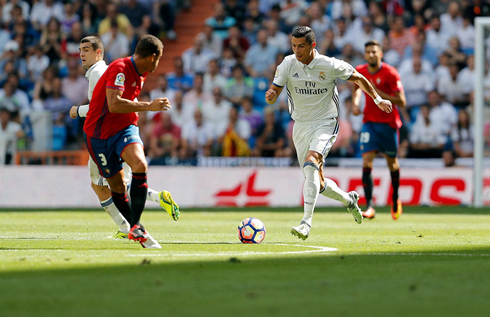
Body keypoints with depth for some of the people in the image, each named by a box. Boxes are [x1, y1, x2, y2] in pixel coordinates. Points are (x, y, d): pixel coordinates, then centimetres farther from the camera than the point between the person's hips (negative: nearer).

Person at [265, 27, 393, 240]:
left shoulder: (330, 65, -12)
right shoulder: (288, 65, -5)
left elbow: (358, 78, 3)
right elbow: (274, 92, -6)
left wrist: (378, 100, 11)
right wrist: (271, 95, -31)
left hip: (325, 124, -4)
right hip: (300, 125, 4)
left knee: (311, 163, -30)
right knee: (317, 183, 9)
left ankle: (306, 222, -34)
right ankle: (348, 200, 40)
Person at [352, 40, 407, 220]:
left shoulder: (390, 73, -14)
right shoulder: (360, 72, -1)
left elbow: (402, 101, -17)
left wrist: (379, 93, -24)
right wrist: (355, 103, 3)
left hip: (389, 122, -2)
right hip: (370, 122, 2)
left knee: (392, 163, 11)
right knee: (366, 162, -15)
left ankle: (395, 199, 38)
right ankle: (369, 207, -19)